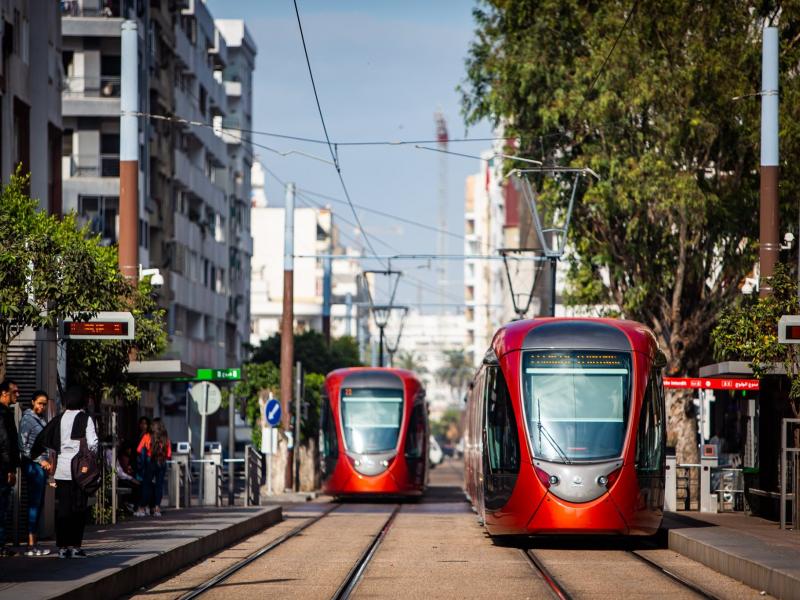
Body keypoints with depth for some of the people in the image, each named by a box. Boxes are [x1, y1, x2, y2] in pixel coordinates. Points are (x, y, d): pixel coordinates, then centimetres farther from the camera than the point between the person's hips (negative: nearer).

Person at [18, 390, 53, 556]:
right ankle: (31, 546, -13)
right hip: (33, 465, -9)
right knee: (34, 504, -11)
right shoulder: (27, 419, -7)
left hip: (42, 465, 9)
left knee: (39, 504, 7)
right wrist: (41, 460, -15)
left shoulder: (41, 420, 19)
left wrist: (48, 461, 16)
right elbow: (23, 445, -13)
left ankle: (34, 544, 9)